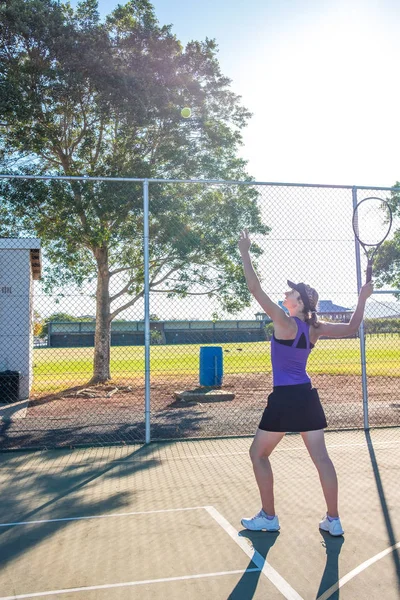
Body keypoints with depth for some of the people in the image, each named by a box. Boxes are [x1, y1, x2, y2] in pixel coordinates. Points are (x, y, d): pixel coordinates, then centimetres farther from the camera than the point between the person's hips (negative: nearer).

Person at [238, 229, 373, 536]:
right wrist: (363, 298, 16)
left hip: (285, 398, -7)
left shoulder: (285, 323, -15)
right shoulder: (315, 328, 3)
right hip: (307, 396, 7)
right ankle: (333, 520, 18)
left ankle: (268, 517, 17)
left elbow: (256, 289, -17)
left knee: (258, 454, 10)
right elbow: (351, 328, 15)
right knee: (321, 457, 10)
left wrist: (245, 253, -13)